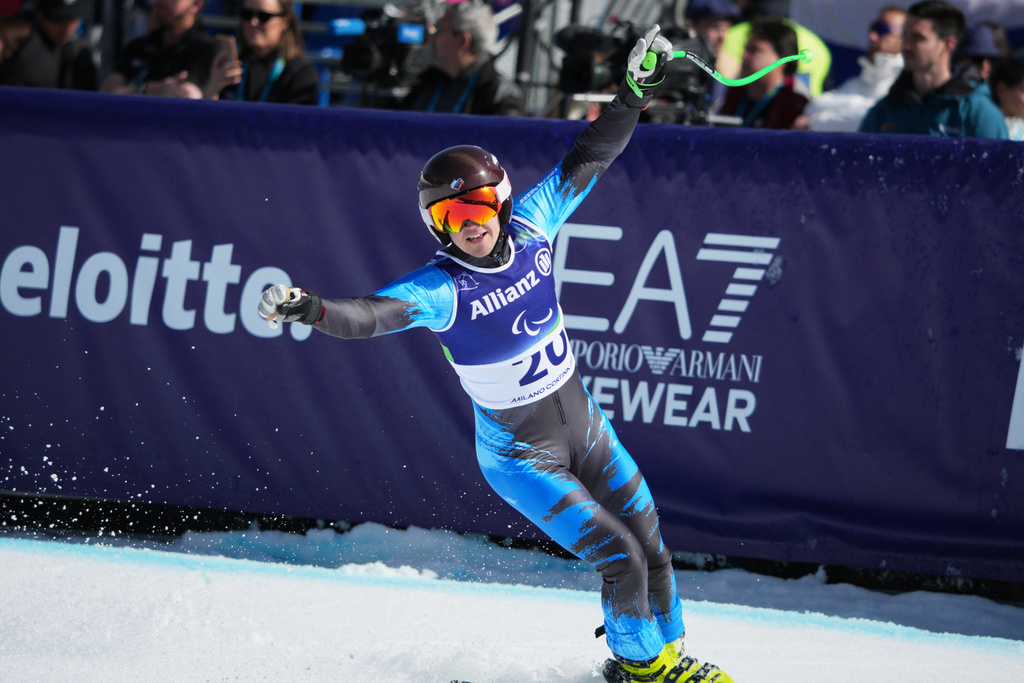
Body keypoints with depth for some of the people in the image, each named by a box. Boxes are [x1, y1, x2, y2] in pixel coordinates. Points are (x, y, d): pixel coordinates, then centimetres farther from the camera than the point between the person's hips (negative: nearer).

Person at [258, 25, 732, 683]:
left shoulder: (529, 228, -11)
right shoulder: (442, 289, -24)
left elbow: (586, 162, -2)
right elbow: (368, 314, -38)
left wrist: (634, 94, -5)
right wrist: (309, 308, -56)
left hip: (586, 428, 5)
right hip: (521, 457, -5)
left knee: (651, 547, 12)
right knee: (619, 558, -11)